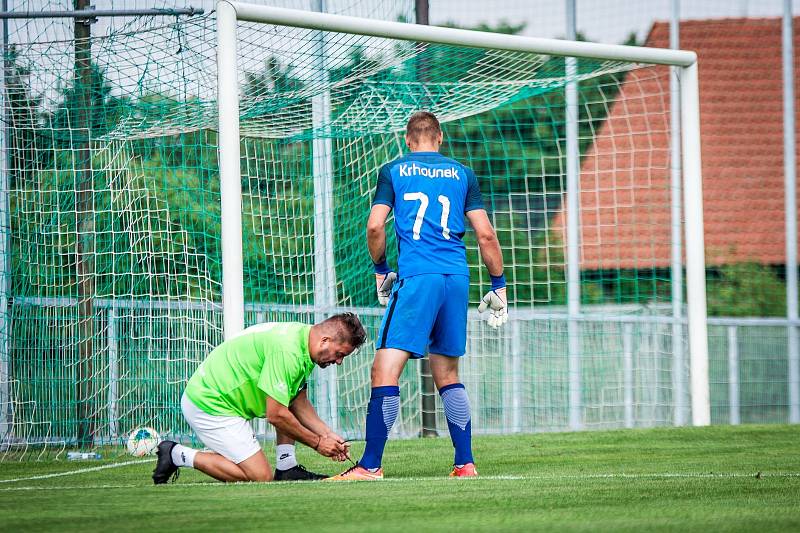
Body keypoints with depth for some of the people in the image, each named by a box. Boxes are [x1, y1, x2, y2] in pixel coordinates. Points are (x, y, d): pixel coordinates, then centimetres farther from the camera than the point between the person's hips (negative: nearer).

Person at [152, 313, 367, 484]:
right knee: (261, 478, -10)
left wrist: (328, 435, 7)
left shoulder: (301, 337, 6)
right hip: (209, 405, -11)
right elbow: (276, 415, -23)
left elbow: (299, 405, 17)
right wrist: (317, 443, -12)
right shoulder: (287, 351, -26)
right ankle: (178, 455, -4)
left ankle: (286, 468, 9)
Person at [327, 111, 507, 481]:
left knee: (385, 369, -7)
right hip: (457, 278, 4)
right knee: (447, 374, 15)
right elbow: (485, 234, 9)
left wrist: (381, 270, 14)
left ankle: (370, 465, -14)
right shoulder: (462, 174, 13)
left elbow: (375, 227, -2)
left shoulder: (393, 171, 7)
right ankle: (465, 463, 11)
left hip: (416, 277, -4)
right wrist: (498, 285, 16)